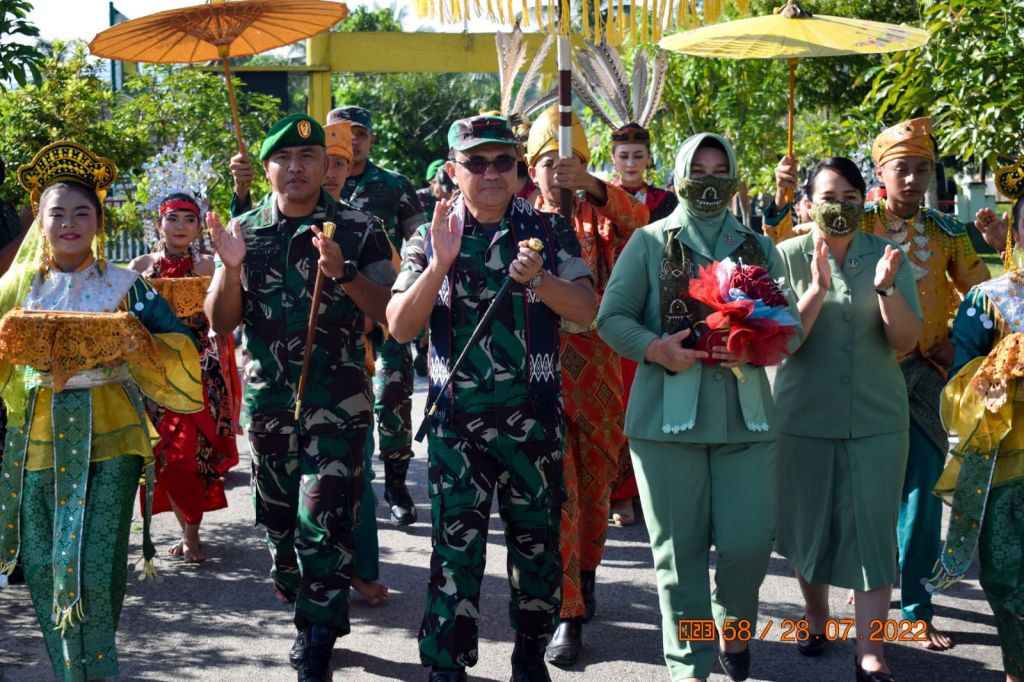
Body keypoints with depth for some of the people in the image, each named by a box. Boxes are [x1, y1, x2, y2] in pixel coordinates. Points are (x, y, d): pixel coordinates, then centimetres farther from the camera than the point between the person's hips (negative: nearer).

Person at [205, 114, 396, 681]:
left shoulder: (358, 230, -1)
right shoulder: (243, 231, 6)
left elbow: (389, 313, -4)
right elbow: (221, 323, 4)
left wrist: (344, 273, -20)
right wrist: (230, 267, -14)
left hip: (337, 403, -3)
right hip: (267, 400, 4)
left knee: (323, 526, -9)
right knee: (278, 522, 12)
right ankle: (306, 617, 33)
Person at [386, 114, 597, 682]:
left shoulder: (548, 231, 3)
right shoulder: (430, 239, 3)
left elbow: (585, 311, -3)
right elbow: (400, 327, -6)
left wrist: (536, 278, -20)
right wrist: (439, 264, -19)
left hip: (533, 416, 1)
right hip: (456, 419, -1)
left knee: (536, 541, 11)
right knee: (456, 545, -1)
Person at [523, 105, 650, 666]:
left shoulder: (597, 217, 7)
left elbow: (639, 223, -15)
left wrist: (591, 185, -24)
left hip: (594, 366, 2)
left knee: (594, 483, 13)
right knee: (556, 490, -5)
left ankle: (585, 574, 37)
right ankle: (568, 614, -1)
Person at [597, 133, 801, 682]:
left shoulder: (759, 248, 14)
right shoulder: (650, 242, 6)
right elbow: (611, 317, 2)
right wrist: (656, 348, -15)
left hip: (744, 414, 2)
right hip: (668, 414, -2)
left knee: (749, 540, -2)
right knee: (680, 547, 2)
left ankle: (733, 626, 29)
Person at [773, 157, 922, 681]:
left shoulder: (888, 256, -1)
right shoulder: (788, 257, -4)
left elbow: (906, 341, -6)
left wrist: (885, 288, -24)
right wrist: (818, 288, -25)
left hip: (876, 419, 0)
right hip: (804, 417, 0)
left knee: (874, 530, -2)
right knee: (808, 523, 13)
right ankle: (815, 617, 36)